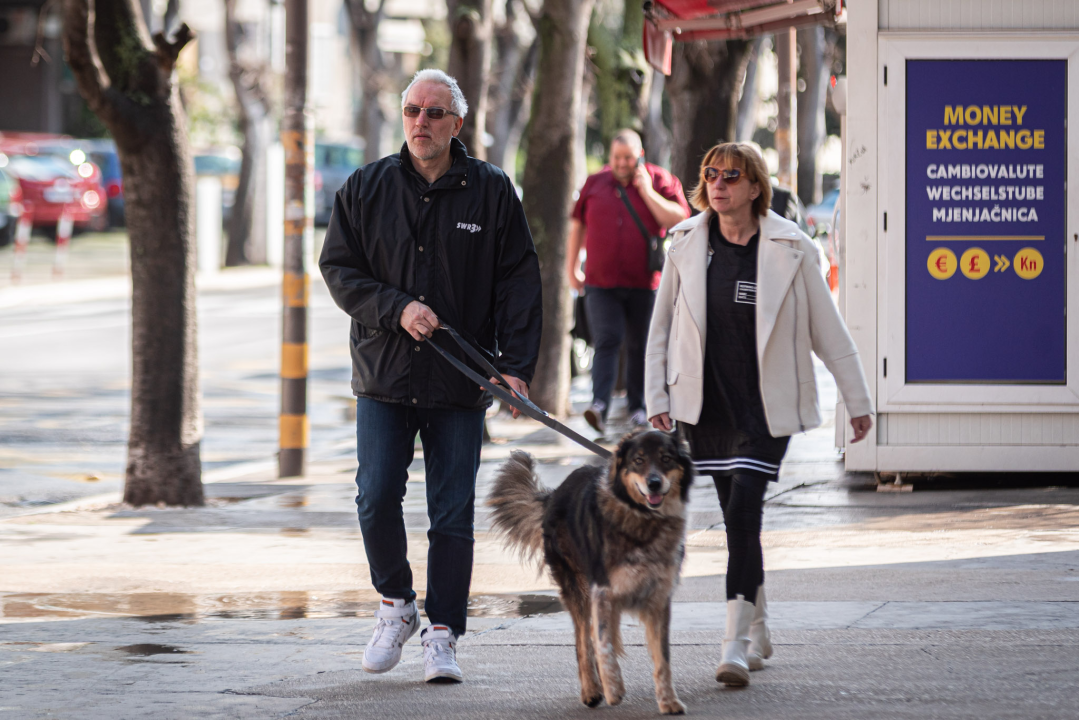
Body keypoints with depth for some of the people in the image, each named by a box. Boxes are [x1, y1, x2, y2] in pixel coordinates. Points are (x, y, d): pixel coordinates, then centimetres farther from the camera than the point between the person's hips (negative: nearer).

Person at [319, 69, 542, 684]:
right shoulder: (367, 188, 5)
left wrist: (516, 364, -6)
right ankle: (397, 605, 18)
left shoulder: (491, 191, 2)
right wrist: (397, 309, -12)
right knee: (377, 499, -5)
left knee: (453, 514, 1)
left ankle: (443, 634, 9)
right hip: (384, 376, 1)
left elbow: (519, 281, 2)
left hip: (461, 381, -1)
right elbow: (339, 269, 4)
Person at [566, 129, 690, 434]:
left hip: (643, 282, 0)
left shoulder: (660, 181, 1)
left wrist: (647, 191, -13)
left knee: (640, 346, 9)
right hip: (601, 283, 0)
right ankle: (600, 405, -23)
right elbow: (578, 226, 16)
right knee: (606, 342, -12)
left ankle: (637, 406, 21)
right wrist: (572, 269, 14)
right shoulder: (595, 183, 9)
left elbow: (678, 219, -10)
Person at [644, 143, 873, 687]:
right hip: (706, 406, 3)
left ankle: (737, 643, -17)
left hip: (766, 407, -3)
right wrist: (658, 397, 4)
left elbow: (828, 329, 1)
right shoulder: (686, 246, 2)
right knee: (736, 517, 10)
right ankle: (757, 629, 28)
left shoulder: (790, 250, -5)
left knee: (744, 512, -15)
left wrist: (858, 401, 5)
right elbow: (661, 326, 10)